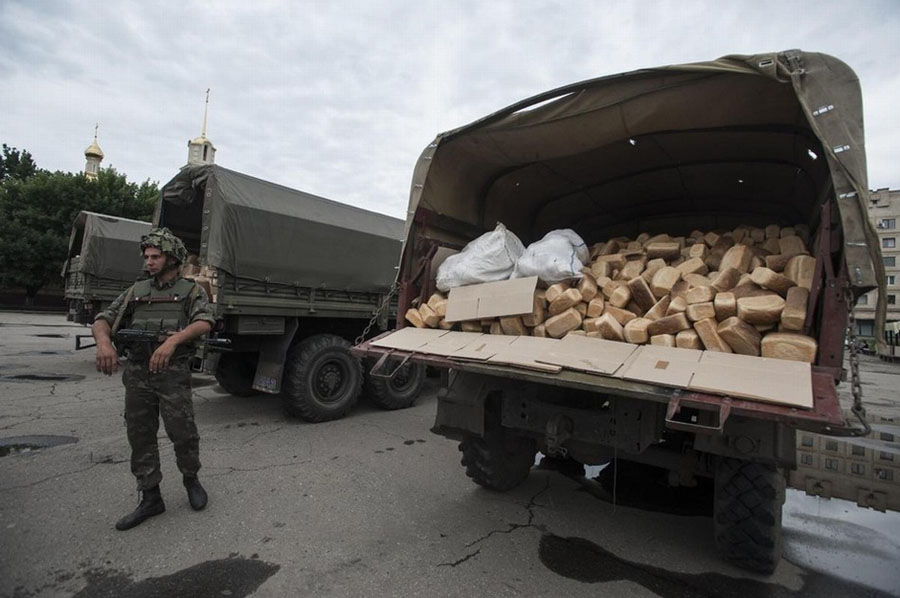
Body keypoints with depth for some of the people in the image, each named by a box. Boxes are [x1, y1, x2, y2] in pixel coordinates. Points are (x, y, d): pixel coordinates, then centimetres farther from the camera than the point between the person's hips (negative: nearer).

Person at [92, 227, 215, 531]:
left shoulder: (191, 290, 3)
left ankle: (191, 478, 24)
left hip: (173, 373, -4)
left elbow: (204, 322, -15)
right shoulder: (136, 291, 15)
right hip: (137, 373, 4)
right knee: (140, 436, 9)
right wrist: (104, 341, -17)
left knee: (182, 431, -3)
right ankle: (150, 499, 22)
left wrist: (173, 340, -34)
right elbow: (102, 319, 7)